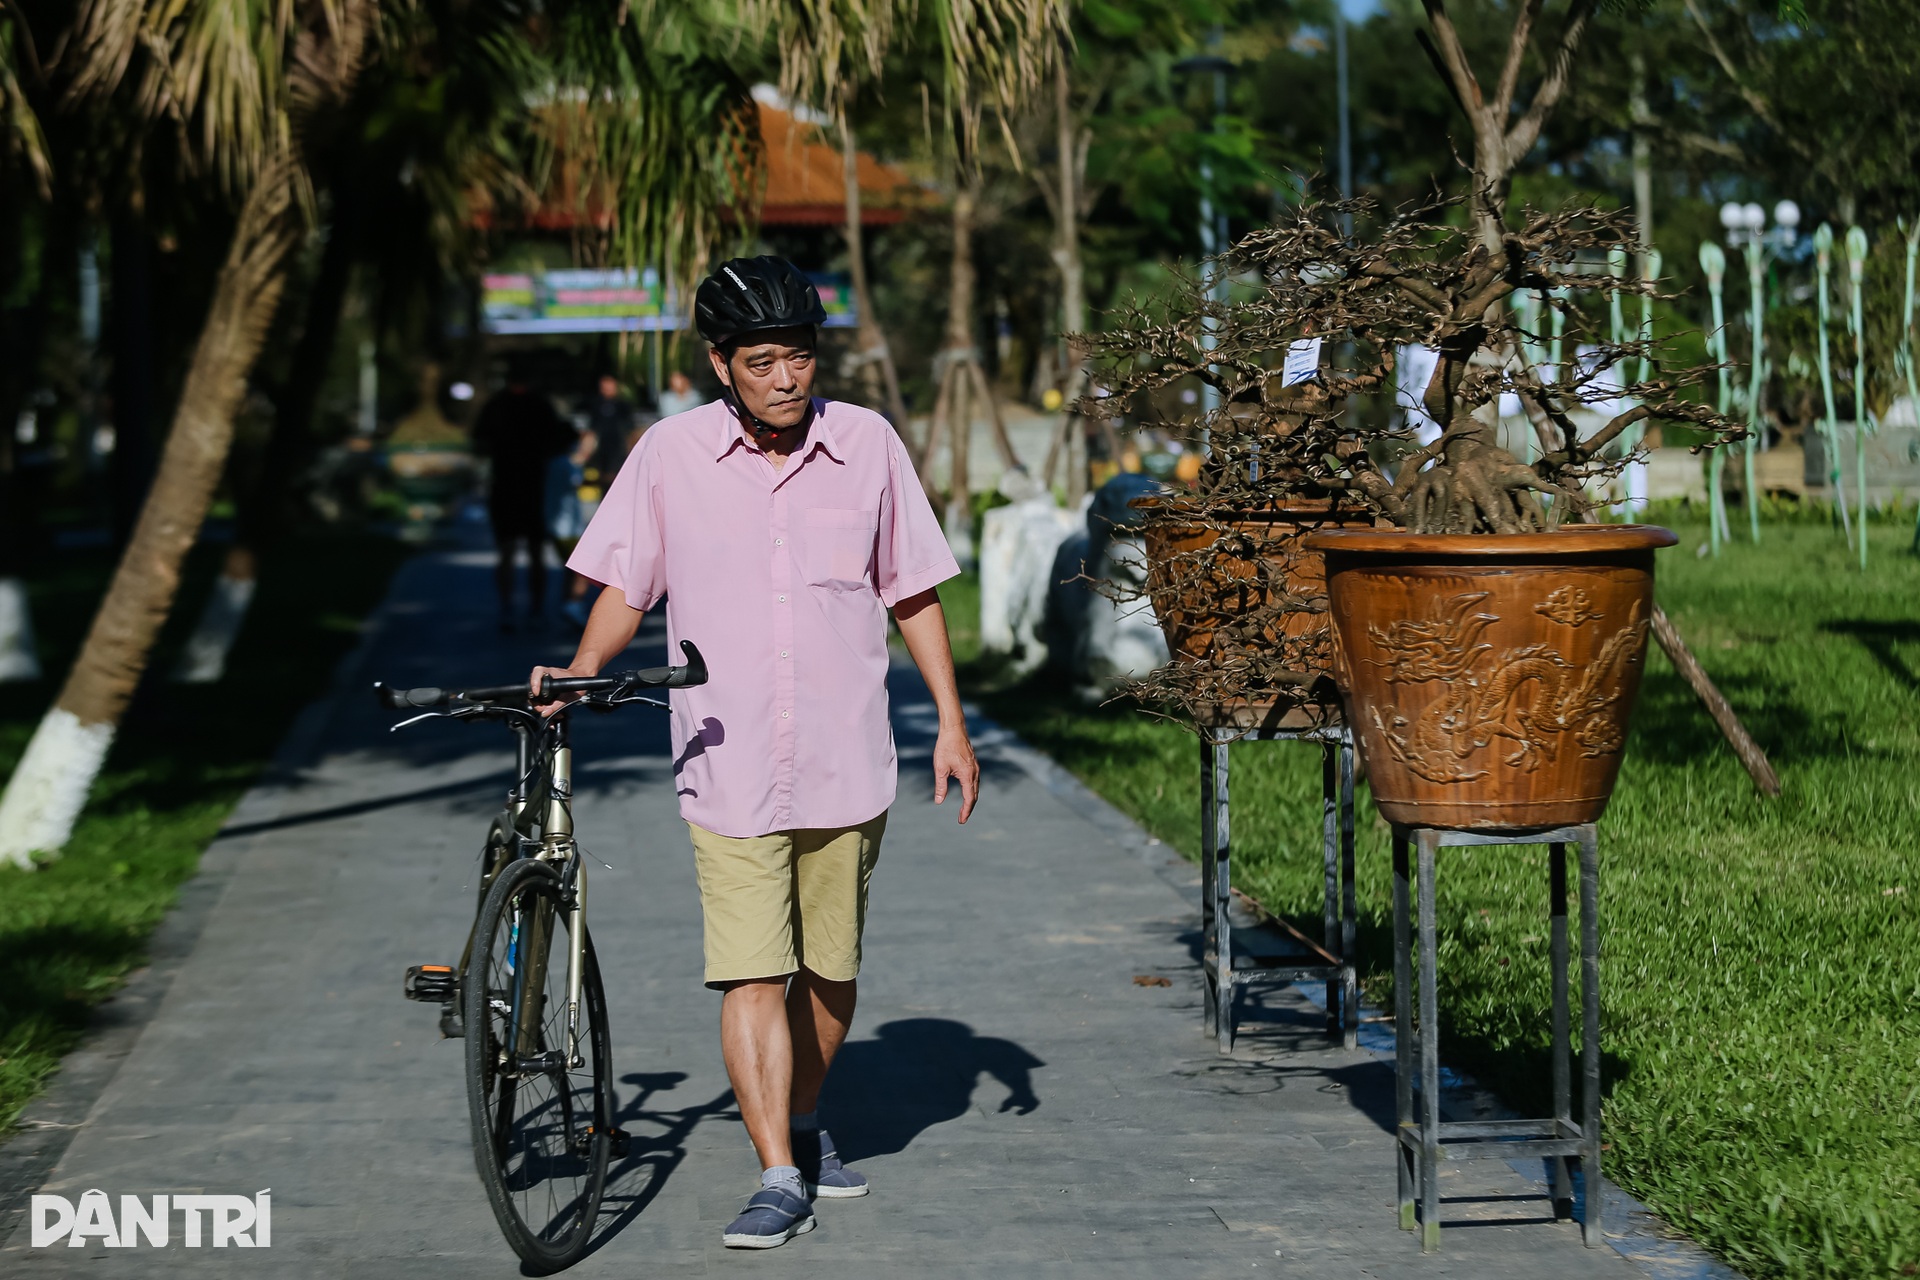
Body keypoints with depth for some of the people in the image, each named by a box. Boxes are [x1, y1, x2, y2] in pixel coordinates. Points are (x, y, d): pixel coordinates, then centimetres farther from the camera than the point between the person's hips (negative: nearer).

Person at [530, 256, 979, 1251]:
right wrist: (582, 673, -10)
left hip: (845, 763, 2)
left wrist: (951, 721, 7)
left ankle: (804, 1124, 34)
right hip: (728, 766, -1)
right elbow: (627, 583, 7)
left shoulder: (867, 445, 1)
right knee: (751, 977, -9)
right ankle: (779, 1179, -4)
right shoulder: (670, 455, -3)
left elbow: (911, 590, 9)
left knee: (828, 970, 11)